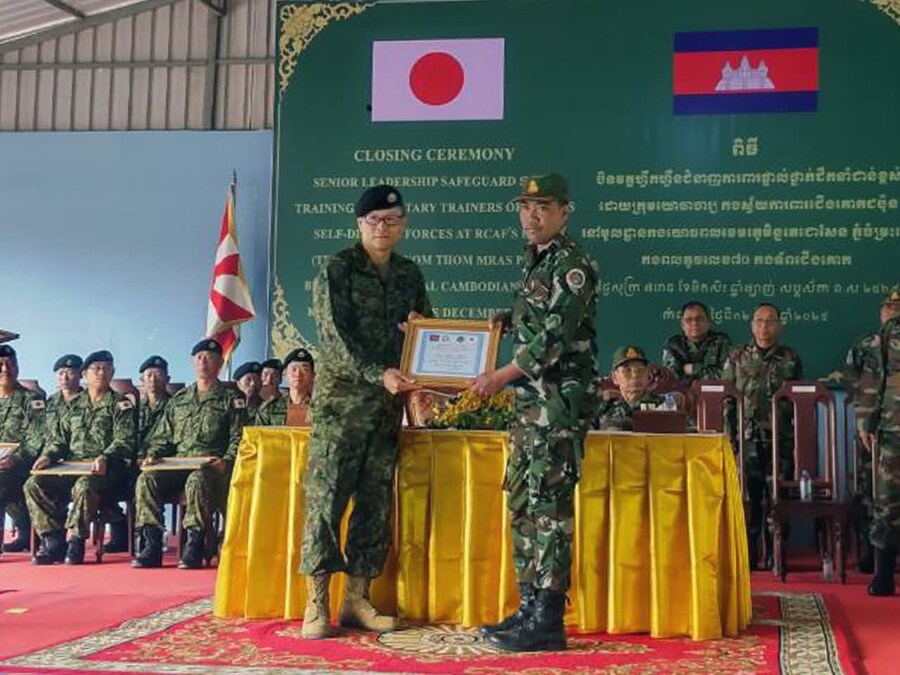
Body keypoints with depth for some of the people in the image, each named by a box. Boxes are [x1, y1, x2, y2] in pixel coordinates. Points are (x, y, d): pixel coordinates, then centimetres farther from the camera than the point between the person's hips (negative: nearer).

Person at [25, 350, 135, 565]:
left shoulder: (120, 405, 6)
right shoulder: (74, 405, 21)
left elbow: (125, 441, -5)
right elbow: (59, 437, 22)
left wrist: (104, 458, -23)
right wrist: (48, 455, 1)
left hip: (104, 469, -5)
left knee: (84, 487, -38)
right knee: (34, 484, -18)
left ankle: (76, 541, -24)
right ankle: (53, 540, -17)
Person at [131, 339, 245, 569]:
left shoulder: (231, 398, 11)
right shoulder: (179, 400, 25)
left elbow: (239, 438, 2)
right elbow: (162, 436, 25)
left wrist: (226, 461, -15)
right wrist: (153, 455, 5)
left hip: (211, 465, -4)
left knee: (197, 481, -39)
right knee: (146, 480, -25)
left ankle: (195, 547, -33)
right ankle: (152, 545, -24)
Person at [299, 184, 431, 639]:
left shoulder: (409, 274, 12)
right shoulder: (336, 270, -4)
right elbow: (335, 336, -13)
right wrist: (378, 373, -25)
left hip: (388, 402, 5)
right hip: (341, 398, -5)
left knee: (376, 502, 5)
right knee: (326, 496, -7)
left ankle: (357, 599, 13)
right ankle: (317, 603, -2)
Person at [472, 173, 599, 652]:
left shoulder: (573, 264, -11)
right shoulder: (535, 260, 17)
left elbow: (557, 337, -19)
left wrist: (501, 376, -15)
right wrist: (505, 320, 9)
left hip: (561, 399, -10)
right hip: (531, 398, 10)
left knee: (548, 503, -9)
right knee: (522, 500, 11)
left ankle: (548, 621, -5)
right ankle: (530, 607, 20)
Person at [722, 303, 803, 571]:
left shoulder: (791, 359, 8)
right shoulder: (737, 356, 8)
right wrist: (730, 435, -1)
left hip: (781, 440, 0)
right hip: (747, 440, 0)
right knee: (748, 497, -2)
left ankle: (775, 555, 11)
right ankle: (747, 555, 5)